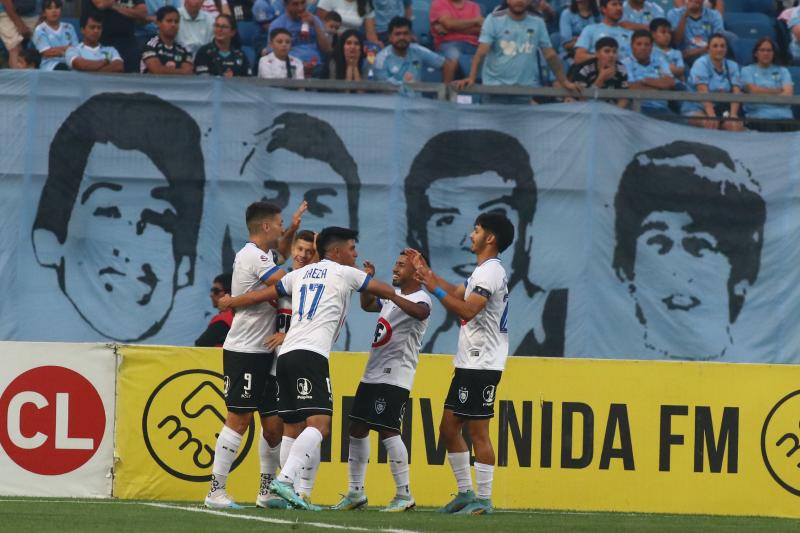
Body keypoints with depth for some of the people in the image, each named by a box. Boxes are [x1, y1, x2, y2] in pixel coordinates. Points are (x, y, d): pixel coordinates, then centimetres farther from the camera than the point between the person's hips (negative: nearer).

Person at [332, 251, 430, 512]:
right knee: (357, 429, 9)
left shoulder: (420, 299, -11)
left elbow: (421, 312, -37)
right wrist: (367, 280, 17)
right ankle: (356, 492, 18)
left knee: (387, 431, -15)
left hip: (395, 377, -9)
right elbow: (367, 305, 34)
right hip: (372, 373, 9)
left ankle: (404, 495, -8)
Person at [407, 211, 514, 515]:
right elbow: (458, 293, 24)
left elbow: (467, 310, -24)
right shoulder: (483, 271, 19)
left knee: (478, 431, -8)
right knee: (449, 426, 11)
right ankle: (465, 492, 16)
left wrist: (435, 289, -19)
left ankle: (483, 499, -5)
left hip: (482, 364, -10)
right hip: (468, 362, 10)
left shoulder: (490, 272, -14)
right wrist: (428, 274, 19)